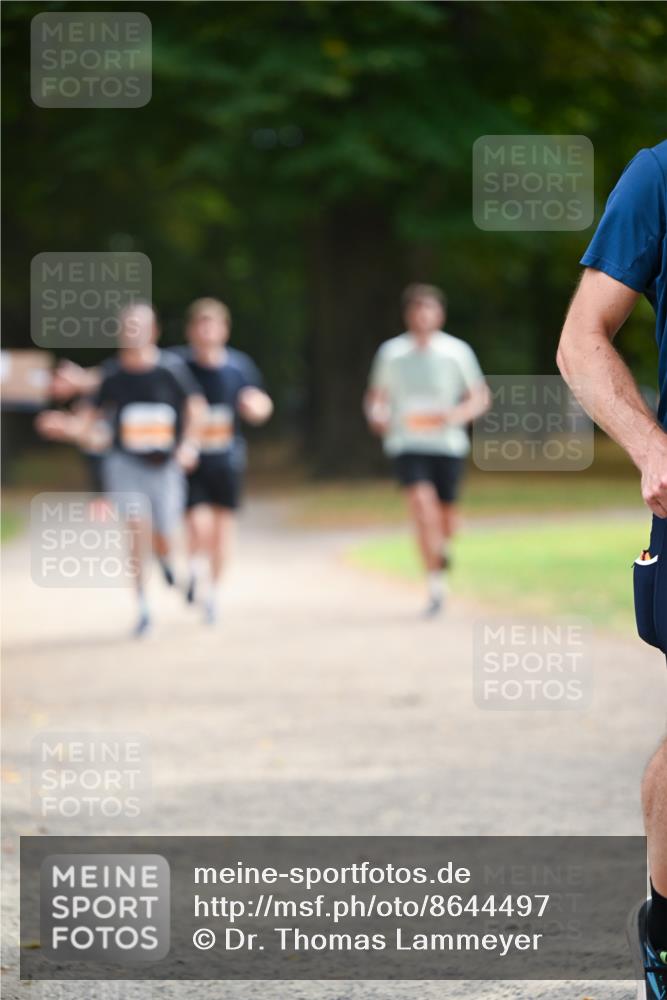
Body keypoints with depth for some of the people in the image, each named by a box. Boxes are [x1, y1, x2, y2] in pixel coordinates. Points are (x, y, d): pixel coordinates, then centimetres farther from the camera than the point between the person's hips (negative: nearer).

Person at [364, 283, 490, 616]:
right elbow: (375, 396, 14)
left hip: (447, 444, 1)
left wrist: (459, 414, -14)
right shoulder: (391, 352, 4)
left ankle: (441, 548, 43)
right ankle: (435, 586, -18)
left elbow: (480, 397, 6)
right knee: (422, 502, -22)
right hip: (407, 443, -1)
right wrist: (376, 414, -9)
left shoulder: (457, 352, 2)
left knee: (445, 521, 5)